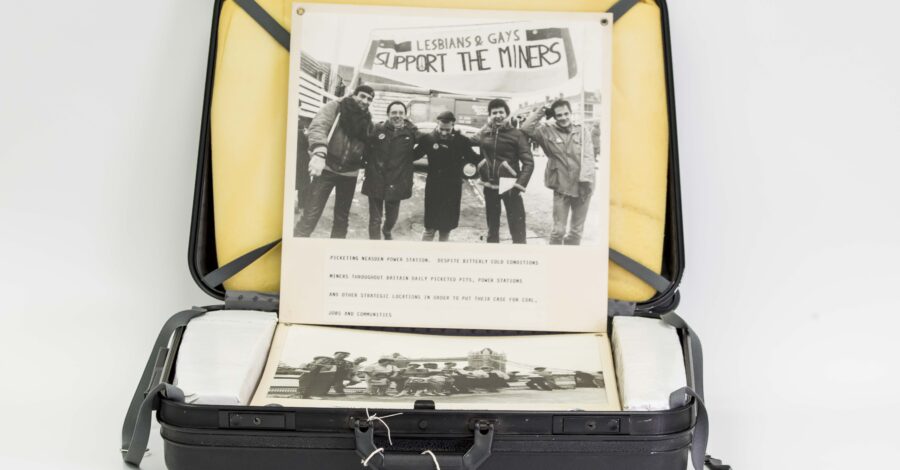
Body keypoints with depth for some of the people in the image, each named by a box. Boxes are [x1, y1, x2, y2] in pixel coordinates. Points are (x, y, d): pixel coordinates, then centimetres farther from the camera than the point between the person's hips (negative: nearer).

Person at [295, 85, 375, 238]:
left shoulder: (367, 120, 10)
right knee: (310, 215, -9)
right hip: (327, 168, -5)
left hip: (349, 174, 5)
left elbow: (368, 148, 17)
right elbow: (318, 127, -21)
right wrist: (319, 153, -36)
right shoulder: (335, 107, -5)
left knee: (342, 217, 13)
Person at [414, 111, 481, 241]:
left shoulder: (461, 141, -4)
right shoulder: (428, 139, -6)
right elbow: (414, 155, 0)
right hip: (433, 188, -1)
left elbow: (474, 159, 1)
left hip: (452, 190, 1)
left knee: (446, 228, 11)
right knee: (430, 228, 1)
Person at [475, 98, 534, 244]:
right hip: (490, 186, 5)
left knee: (517, 230, -8)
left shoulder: (517, 134, -8)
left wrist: (519, 185, -21)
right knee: (492, 228, 17)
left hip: (509, 186, -5)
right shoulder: (484, 133, 4)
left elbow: (528, 162, -11)